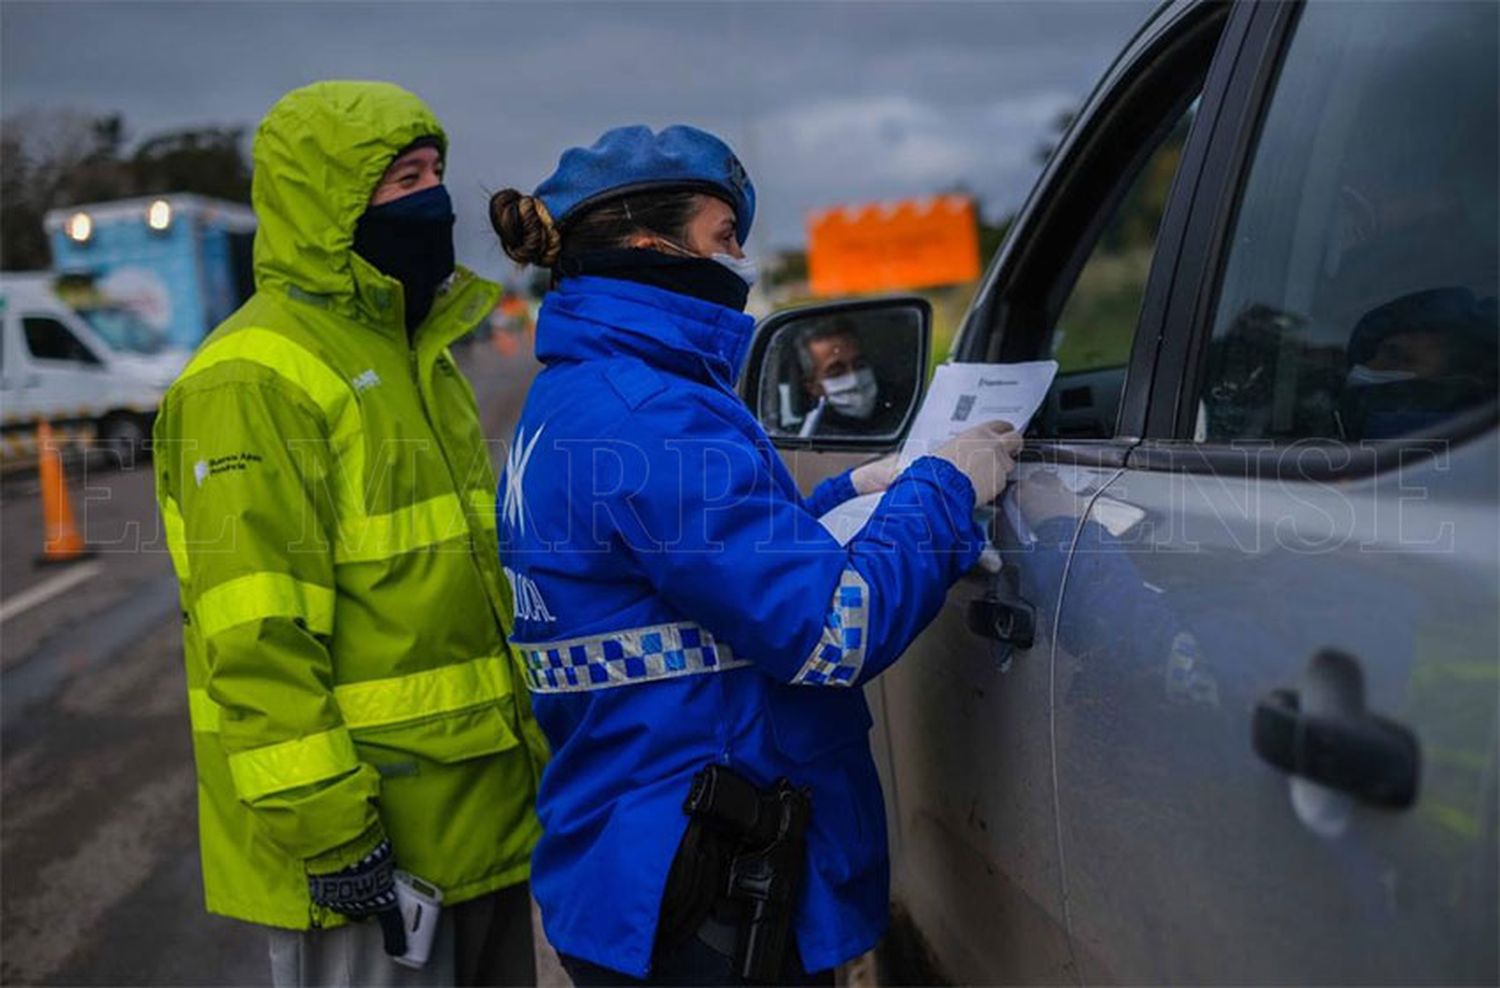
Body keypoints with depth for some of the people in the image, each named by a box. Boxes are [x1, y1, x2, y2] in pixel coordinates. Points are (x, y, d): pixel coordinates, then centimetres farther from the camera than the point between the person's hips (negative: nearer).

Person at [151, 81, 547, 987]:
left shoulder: (413, 353, 14)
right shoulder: (258, 379, -17)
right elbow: (256, 639, -22)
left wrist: (532, 747, 20)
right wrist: (327, 828, -22)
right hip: (365, 841, -9)